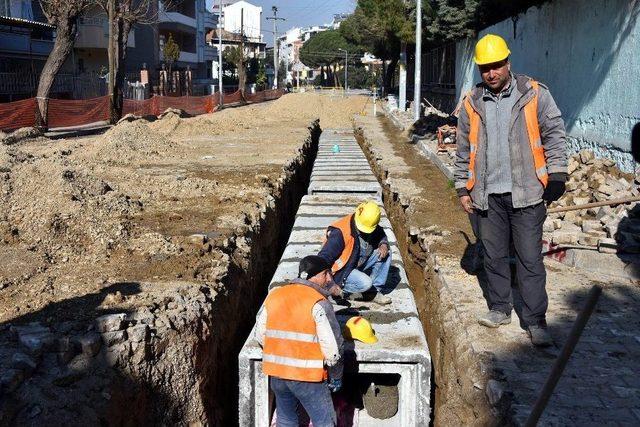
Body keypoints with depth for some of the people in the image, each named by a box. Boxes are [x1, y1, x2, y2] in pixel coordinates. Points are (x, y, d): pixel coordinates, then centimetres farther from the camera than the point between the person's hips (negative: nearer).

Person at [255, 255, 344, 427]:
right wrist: (336, 377, 0)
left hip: (276, 373, 6)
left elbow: (260, 334, 9)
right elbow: (332, 346, -15)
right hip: (308, 375, -6)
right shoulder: (319, 303, -14)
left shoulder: (274, 295, 3)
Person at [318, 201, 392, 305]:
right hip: (341, 271, -8)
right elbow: (324, 257, -30)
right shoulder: (340, 233, -29)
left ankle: (375, 291, -2)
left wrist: (384, 245, -12)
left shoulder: (371, 227, -7)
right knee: (365, 283, -33)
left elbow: (381, 236, 15)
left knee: (385, 254, -7)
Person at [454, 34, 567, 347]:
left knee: (530, 259, -1)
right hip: (488, 195, 3)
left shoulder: (534, 95, -2)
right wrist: (463, 188, 10)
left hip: (526, 193, -3)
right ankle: (500, 308, 28)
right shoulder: (472, 103, 7)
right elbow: (464, 150, 12)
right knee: (494, 255, 13)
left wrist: (556, 174, -7)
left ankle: (535, 321, 8)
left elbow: (553, 135, 0)